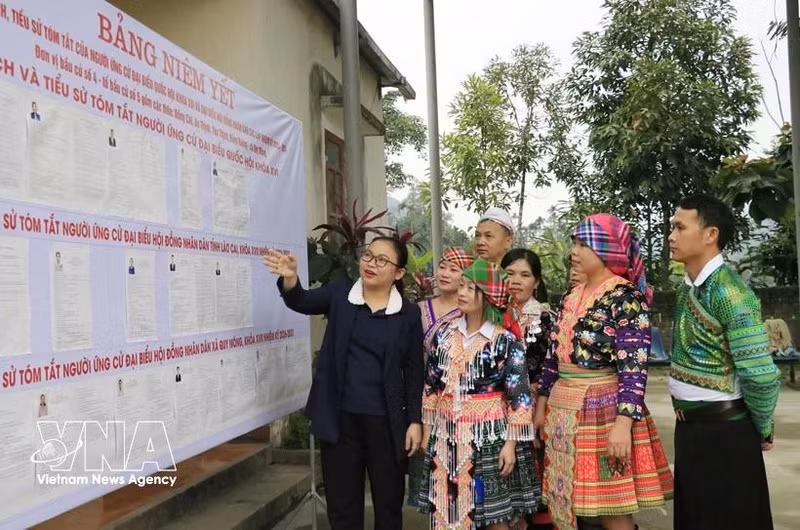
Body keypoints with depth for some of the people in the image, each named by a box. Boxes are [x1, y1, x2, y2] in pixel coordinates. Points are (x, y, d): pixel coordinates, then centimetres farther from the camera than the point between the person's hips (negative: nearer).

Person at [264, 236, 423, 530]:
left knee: (389, 502, 13)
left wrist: (415, 421, -3)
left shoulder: (409, 313, -2)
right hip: (340, 417, 1)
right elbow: (301, 301, -14)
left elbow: (413, 371, 1)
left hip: (386, 421, 0)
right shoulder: (340, 294, 1)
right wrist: (290, 279, -35)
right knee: (342, 505, 11)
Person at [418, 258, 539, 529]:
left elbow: (519, 397, -10)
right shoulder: (444, 334, 4)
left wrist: (511, 443, -13)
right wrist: (427, 430, 11)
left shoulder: (505, 341, -9)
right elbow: (431, 386, 11)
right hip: (446, 436, 4)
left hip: (489, 436, -4)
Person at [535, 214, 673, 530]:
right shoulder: (572, 297, 11)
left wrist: (623, 423, -26)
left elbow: (634, 368, -18)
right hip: (563, 409, 7)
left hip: (603, 409, -7)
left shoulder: (626, 299, -11)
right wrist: (542, 404, 15)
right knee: (569, 503, 13)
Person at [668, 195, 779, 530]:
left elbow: (761, 375, -24)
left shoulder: (729, 291, -21)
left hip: (722, 431, -8)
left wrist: (762, 430, -10)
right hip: (690, 427, 8)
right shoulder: (689, 287, 6)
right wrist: (686, 415, 12)